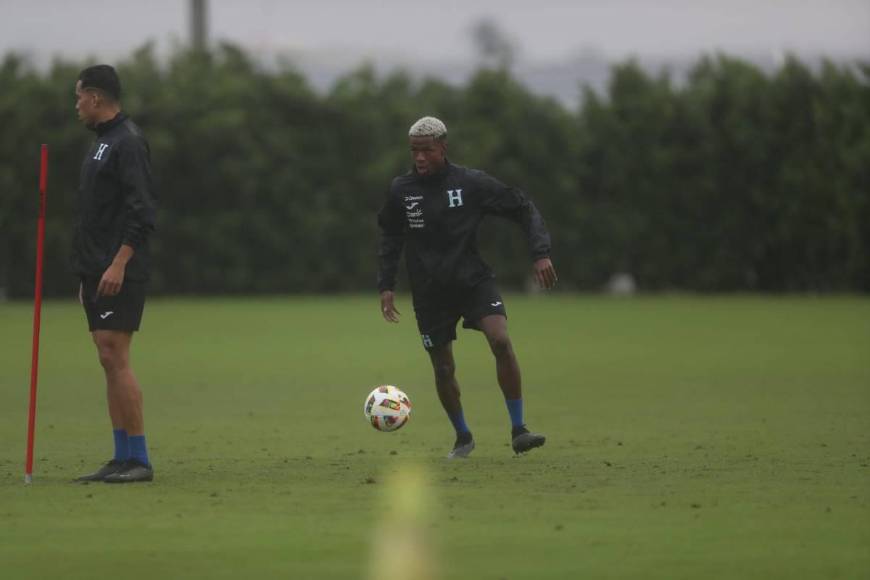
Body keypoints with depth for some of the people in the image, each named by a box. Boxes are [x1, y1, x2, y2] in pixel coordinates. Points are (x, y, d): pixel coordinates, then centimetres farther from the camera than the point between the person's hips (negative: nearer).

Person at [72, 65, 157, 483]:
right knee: (109, 362, 8)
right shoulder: (103, 142, 20)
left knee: (115, 358, -13)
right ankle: (123, 459, 9)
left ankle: (139, 460, -12)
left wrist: (118, 265, -24)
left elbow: (142, 212, -19)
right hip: (97, 273, 10)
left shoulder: (128, 142, -10)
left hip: (118, 275, -10)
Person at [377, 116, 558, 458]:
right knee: (443, 370, 4)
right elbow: (390, 238, 14)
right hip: (430, 292, 2)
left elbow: (523, 209, -1)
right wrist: (386, 285, 7)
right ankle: (462, 437, 29)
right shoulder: (401, 191, -2)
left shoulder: (472, 183, -8)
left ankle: (518, 430, -18)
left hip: (474, 279, -2)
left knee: (500, 340, -24)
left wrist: (540, 253, -11)